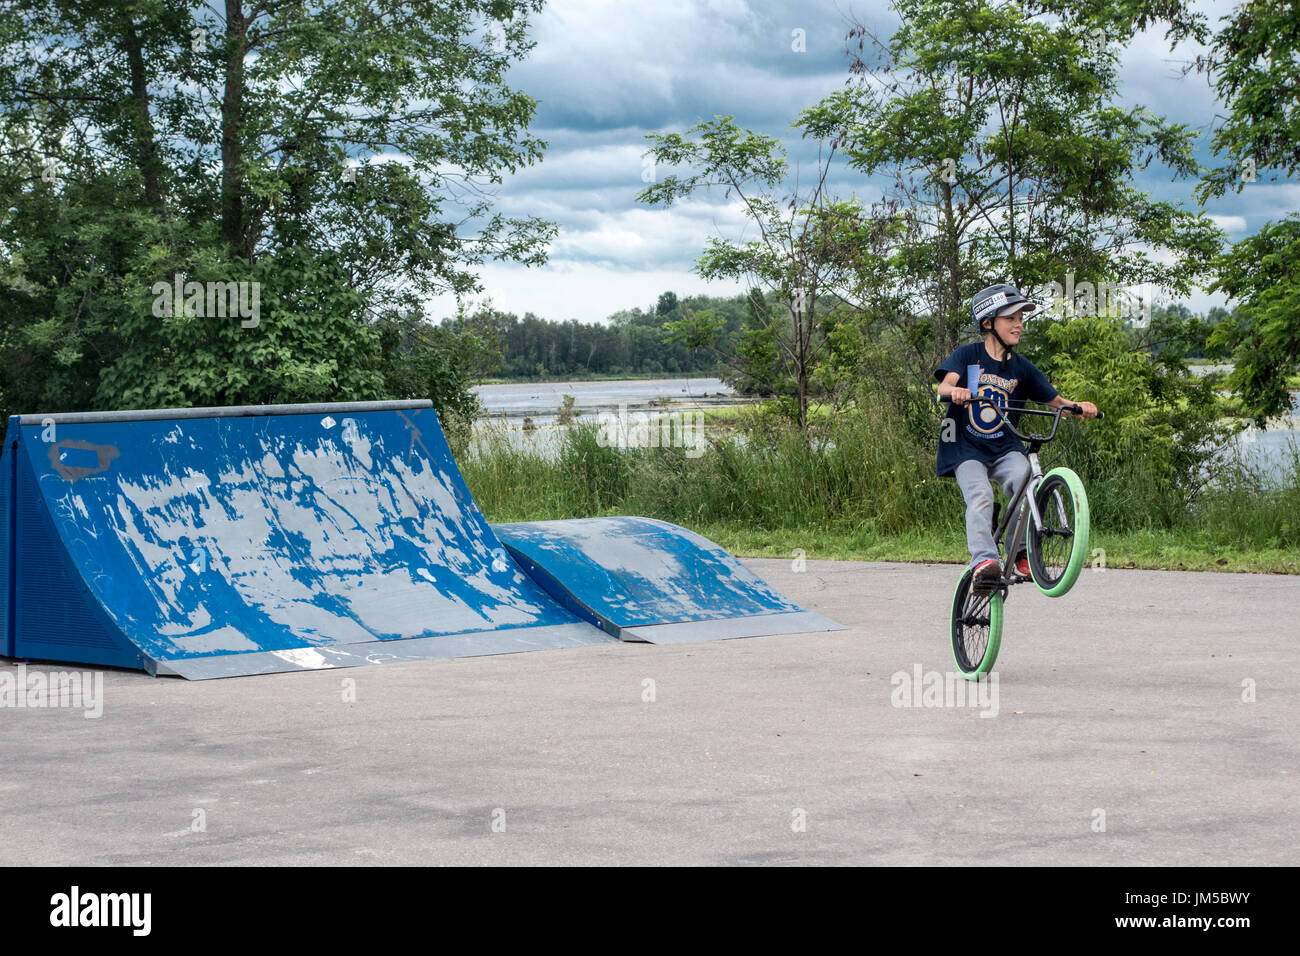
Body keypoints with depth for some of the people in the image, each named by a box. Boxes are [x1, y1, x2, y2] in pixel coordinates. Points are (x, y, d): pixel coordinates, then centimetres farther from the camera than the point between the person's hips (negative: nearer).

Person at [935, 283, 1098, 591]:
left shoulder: (1022, 369, 7)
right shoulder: (968, 356, -1)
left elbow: (1054, 400, 6)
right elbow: (945, 385, -18)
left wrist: (1078, 406, -16)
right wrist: (955, 390, -42)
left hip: (1005, 449, 2)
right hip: (967, 449, -2)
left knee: (1027, 482, -26)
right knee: (981, 497, -28)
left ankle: (1020, 553, -11)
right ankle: (984, 560, -36)